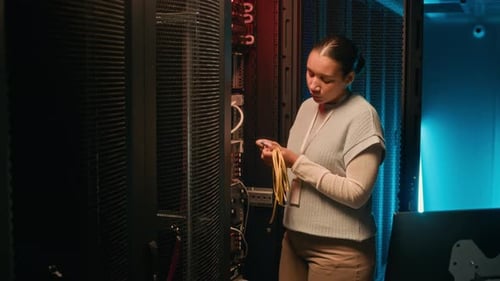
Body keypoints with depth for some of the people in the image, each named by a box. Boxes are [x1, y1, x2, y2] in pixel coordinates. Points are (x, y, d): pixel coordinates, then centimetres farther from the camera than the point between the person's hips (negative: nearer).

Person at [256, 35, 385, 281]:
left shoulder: (362, 116, -14)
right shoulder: (307, 106, 8)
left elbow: (356, 194, -19)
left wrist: (296, 163, -18)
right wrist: (279, 158, -5)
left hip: (339, 248, -6)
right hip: (295, 236, 6)